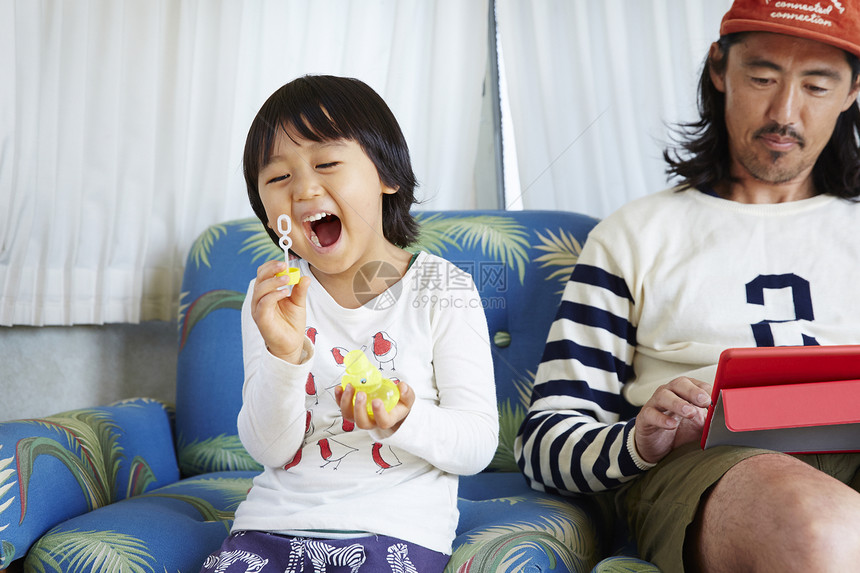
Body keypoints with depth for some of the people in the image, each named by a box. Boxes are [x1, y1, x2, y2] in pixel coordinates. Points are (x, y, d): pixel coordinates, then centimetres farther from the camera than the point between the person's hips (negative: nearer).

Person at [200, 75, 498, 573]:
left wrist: (405, 420, -24)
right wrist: (285, 355, -20)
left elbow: (478, 445, -5)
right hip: (275, 522, 2)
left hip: (396, 529, -1)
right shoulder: (273, 295, 3)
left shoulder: (442, 289, -4)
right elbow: (270, 449, -2)